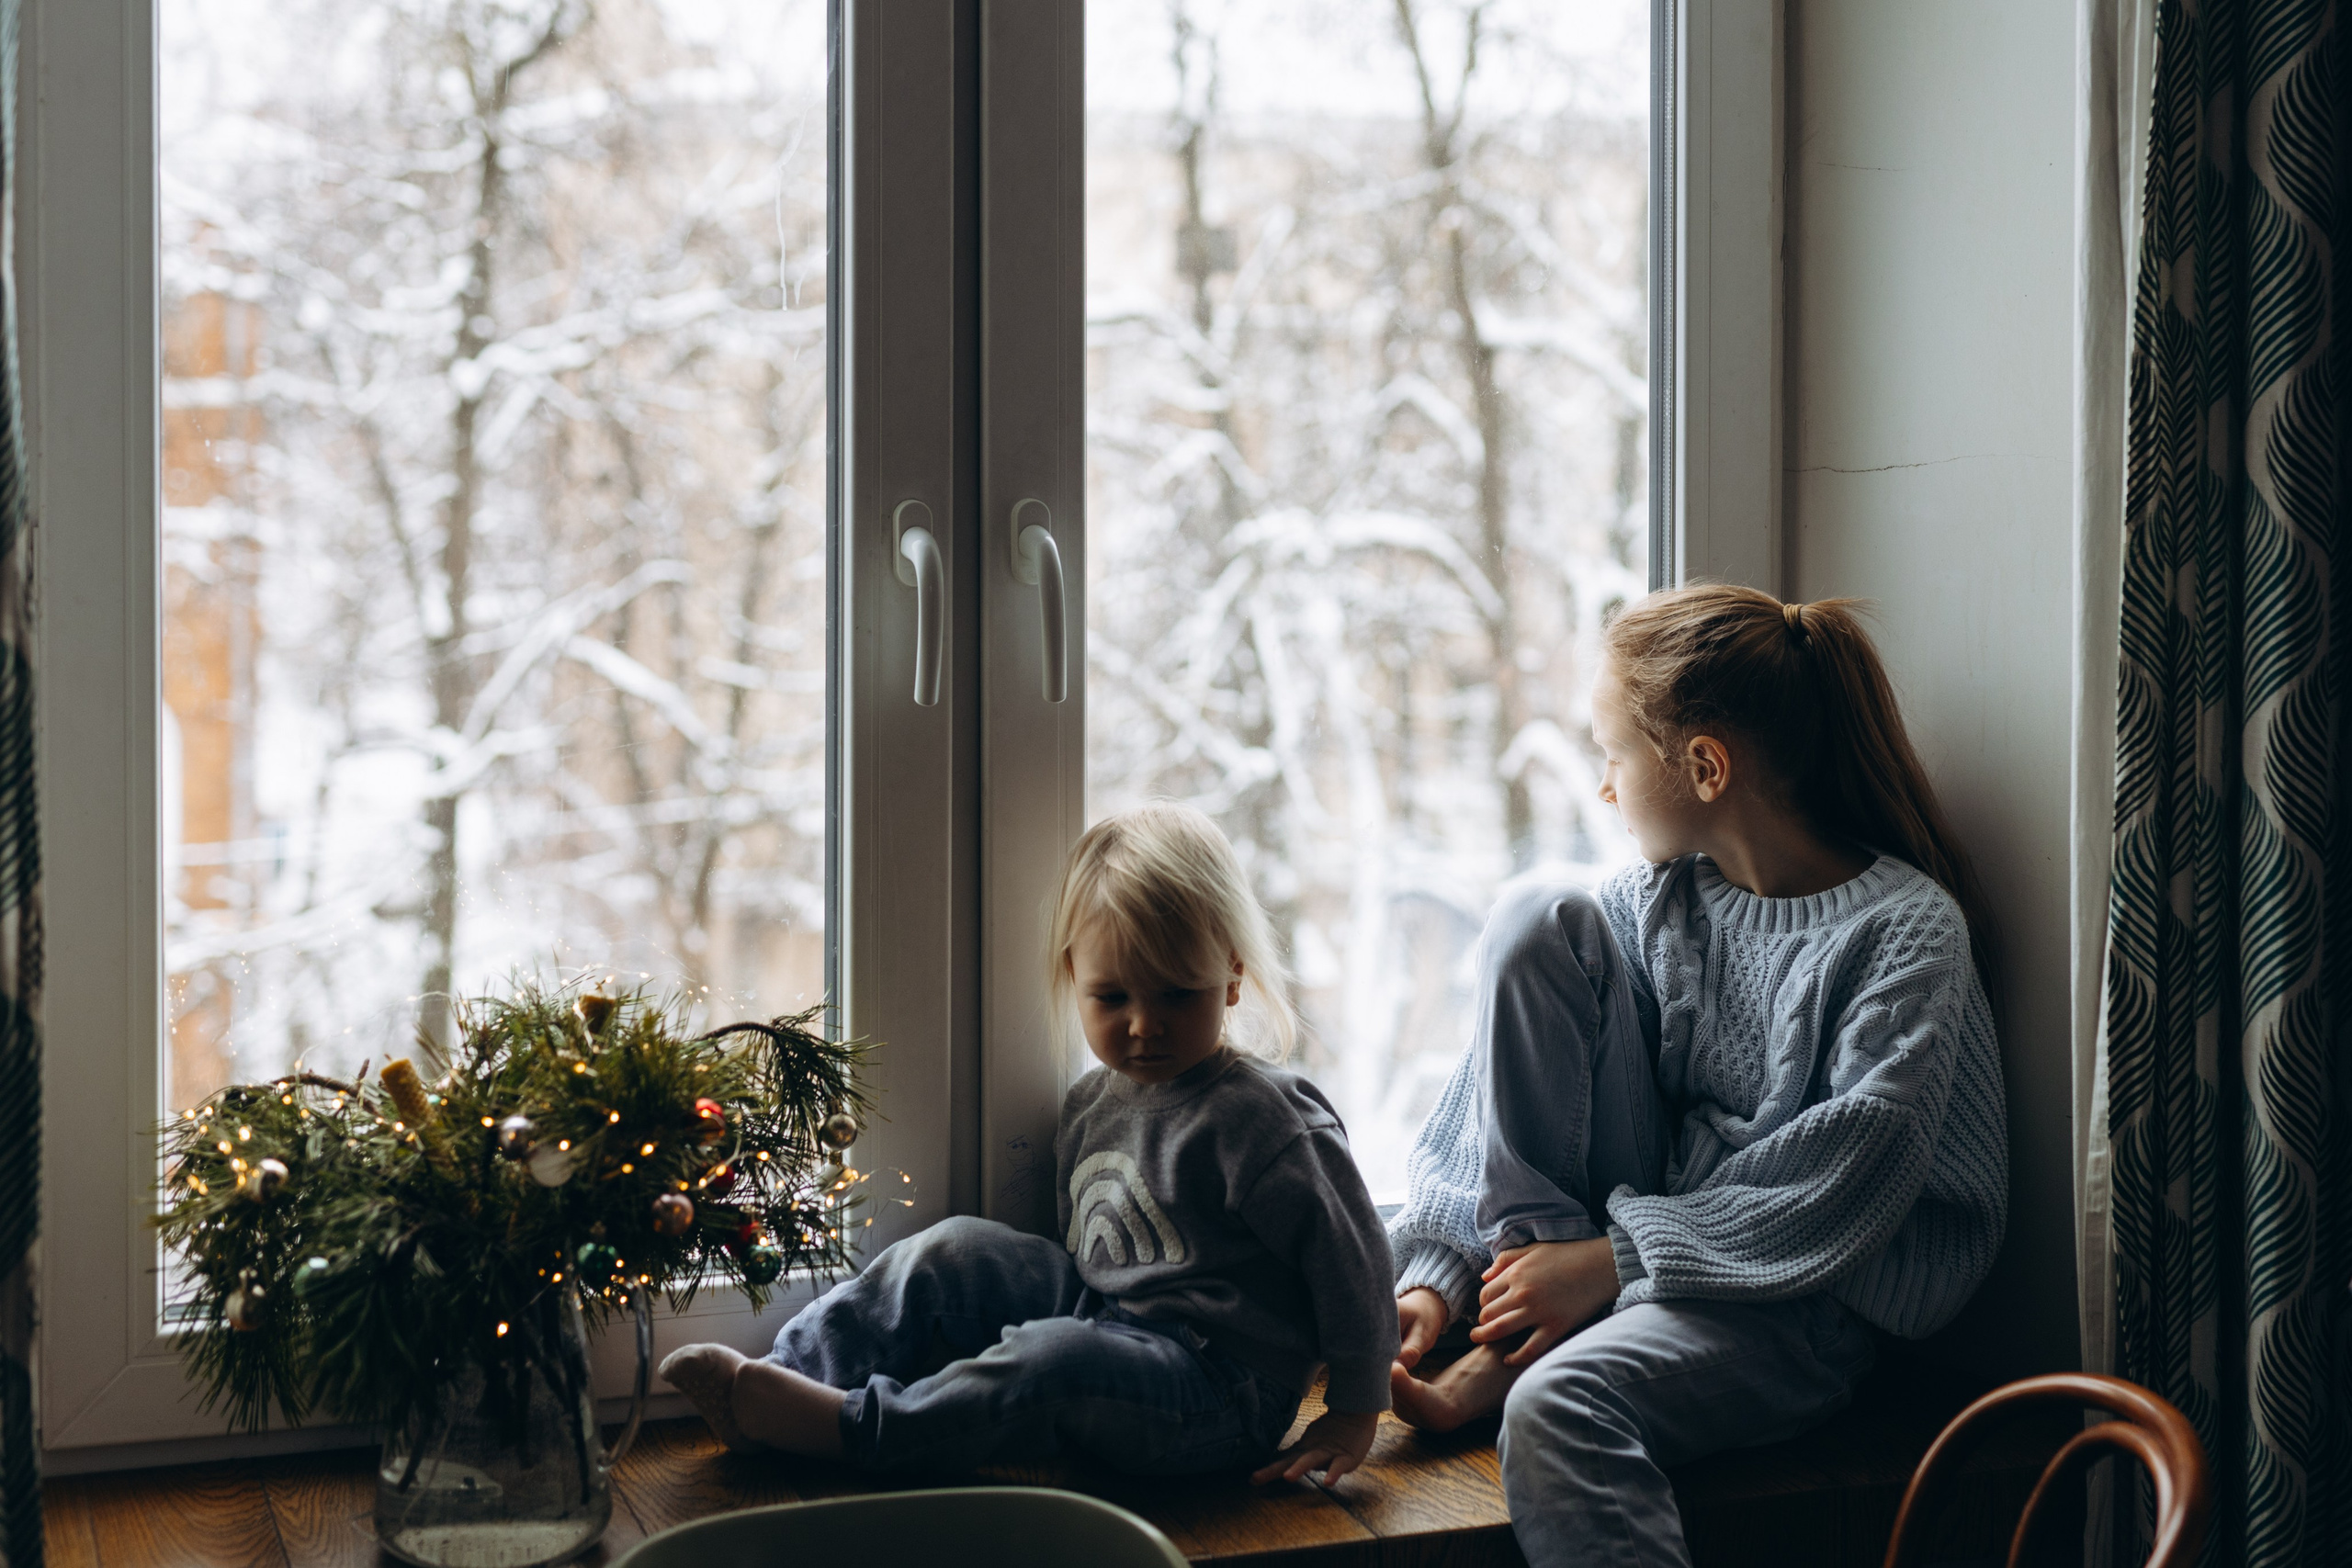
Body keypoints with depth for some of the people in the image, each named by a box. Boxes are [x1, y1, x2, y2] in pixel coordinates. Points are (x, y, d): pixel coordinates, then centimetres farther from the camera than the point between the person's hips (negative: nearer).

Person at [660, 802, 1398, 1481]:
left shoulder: (1255, 1119, -16)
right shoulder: (1090, 1103, 8)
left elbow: (1352, 1256, -13)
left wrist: (1353, 1415, -10)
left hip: (1220, 1387, -8)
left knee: (1050, 1361, -33)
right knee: (958, 1253, 0)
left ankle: (844, 1426, -30)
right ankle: (790, 1374, -4)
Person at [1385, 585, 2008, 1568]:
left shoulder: (1908, 927, -9)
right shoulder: (1654, 898, 9)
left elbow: (1858, 1165, -19)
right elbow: (1509, 1065, 5)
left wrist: (1616, 1261, -21)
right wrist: (1435, 1275, -7)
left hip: (1801, 1296, -7)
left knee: (1559, 1405, -41)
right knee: (1538, 925, -11)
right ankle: (1533, 1296, -13)